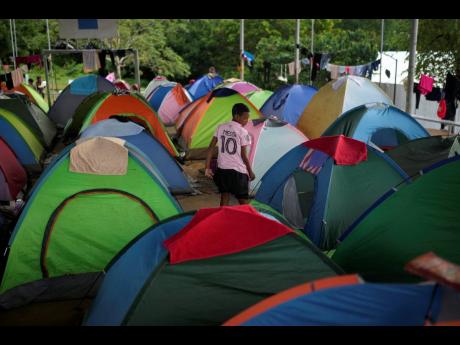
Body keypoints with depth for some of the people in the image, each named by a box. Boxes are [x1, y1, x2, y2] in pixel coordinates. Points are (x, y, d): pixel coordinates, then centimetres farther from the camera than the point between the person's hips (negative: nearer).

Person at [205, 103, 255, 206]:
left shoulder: (221, 128, 4)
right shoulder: (243, 132, -10)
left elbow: (211, 148, 1)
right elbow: (244, 156, -8)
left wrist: (207, 168, 5)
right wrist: (250, 172, 5)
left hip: (222, 169, 5)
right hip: (238, 171, -5)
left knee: (224, 199, 12)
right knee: (243, 203, 4)